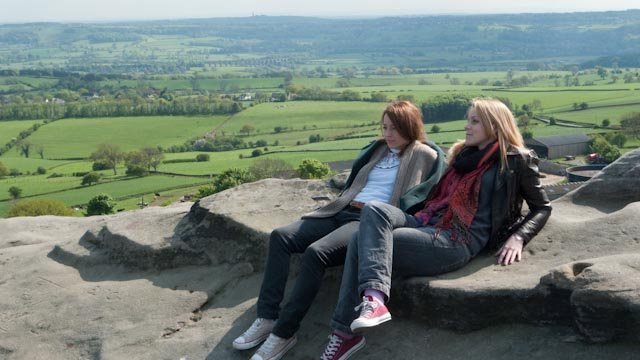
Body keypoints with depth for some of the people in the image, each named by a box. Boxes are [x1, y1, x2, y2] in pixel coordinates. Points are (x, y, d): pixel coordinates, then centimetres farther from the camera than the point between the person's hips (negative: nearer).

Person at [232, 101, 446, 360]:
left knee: (315, 252, -33)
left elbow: (427, 199, -6)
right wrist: (342, 201, 12)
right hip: (343, 211, 8)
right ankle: (268, 318, -14)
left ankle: (284, 333, -23)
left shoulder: (426, 155, 4)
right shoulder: (379, 149, 25)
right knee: (280, 237, -12)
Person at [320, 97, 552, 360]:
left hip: (459, 240, -7)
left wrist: (518, 238, -8)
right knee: (374, 210, -22)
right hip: (427, 223, 7)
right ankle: (374, 294, -30)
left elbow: (542, 207, 8)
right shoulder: (462, 153, 25)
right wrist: (425, 213, 13)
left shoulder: (516, 160, 5)